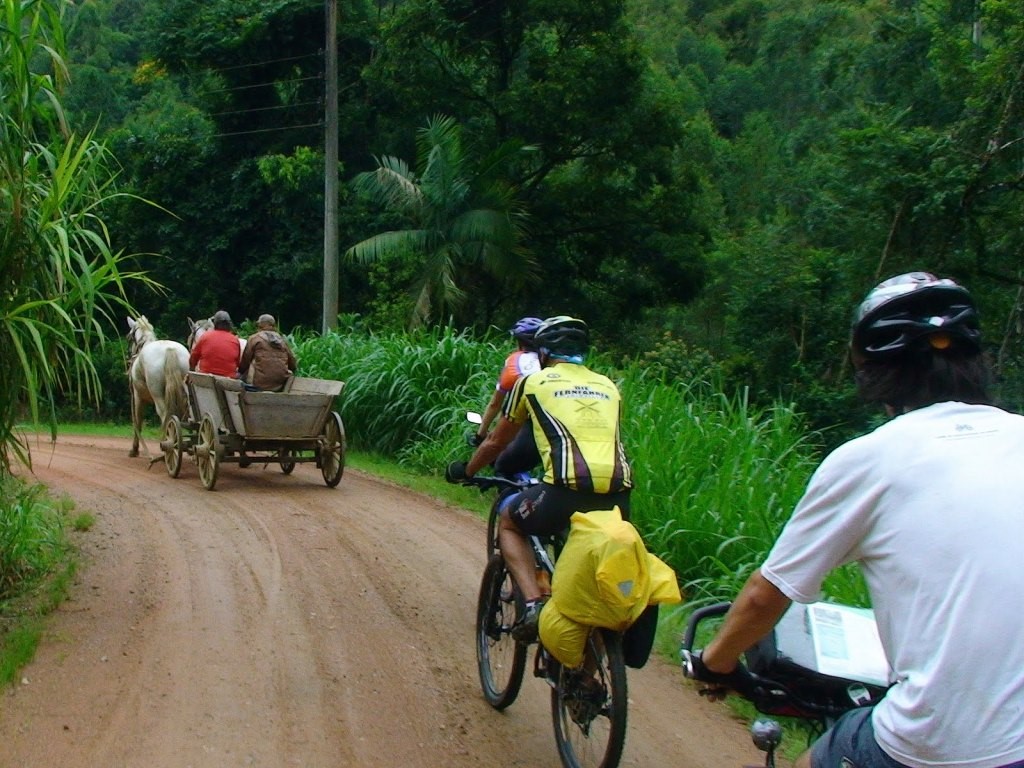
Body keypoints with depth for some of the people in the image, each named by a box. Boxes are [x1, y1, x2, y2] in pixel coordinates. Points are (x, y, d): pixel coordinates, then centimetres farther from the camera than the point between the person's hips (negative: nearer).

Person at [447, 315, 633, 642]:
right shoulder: (608, 386, 25)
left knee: (509, 523, 24)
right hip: (618, 497, 4)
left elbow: (495, 442, 27)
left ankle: (534, 604, 7)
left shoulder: (533, 382, 16)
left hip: (568, 490, -4)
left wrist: (465, 471, 45)